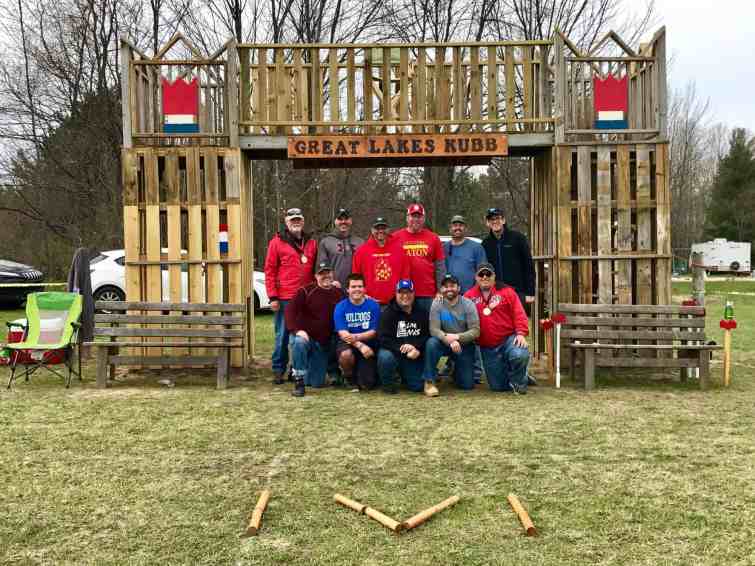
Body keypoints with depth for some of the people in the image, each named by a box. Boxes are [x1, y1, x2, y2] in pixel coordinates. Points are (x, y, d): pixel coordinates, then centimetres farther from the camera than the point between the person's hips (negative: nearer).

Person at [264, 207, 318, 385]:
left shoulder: (311, 243, 13)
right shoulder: (277, 242, 3)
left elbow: (315, 270, 16)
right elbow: (269, 271, 0)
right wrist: (273, 297, -7)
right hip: (284, 299, -3)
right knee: (282, 336, 2)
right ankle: (278, 370, 12)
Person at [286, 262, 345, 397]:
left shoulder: (339, 294, 5)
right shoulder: (306, 291, -7)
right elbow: (290, 310, -14)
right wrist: (297, 329, -27)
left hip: (325, 343, 3)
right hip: (307, 336, -3)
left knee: (317, 383, 3)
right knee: (299, 343, -40)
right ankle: (299, 382, -24)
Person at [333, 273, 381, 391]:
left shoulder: (373, 305, -4)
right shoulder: (340, 307, -5)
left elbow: (373, 332, -5)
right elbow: (343, 334, -13)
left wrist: (356, 337, -23)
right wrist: (360, 345, -27)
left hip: (369, 346, 0)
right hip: (348, 345, 0)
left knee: (366, 385, -10)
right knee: (345, 354, -37)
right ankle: (349, 376, -2)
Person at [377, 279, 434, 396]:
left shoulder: (422, 313, 5)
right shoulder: (388, 313, -5)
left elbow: (427, 335, -3)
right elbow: (383, 339, -15)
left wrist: (416, 348, -22)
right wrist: (402, 349, -27)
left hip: (415, 356, 3)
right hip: (394, 352, -2)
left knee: (418, 386, -7)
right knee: (385, 357, -36)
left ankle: (404, 375, 30)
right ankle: (387, 383, -5)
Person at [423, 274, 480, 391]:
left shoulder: (468, 304, -9)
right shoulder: (437, 305, -8)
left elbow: (475, 331, -15)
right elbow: (434, 329, -17)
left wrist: (457, 337, -31)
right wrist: (449, 340, -34)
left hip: (464, 345, 0)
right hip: (444, 343, 0)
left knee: (467, 385, -5)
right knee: (431, 343, -34)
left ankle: (455, 368, 30)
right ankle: (429, 381, -19)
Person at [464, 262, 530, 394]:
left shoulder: (506, 291, 1)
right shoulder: (469, 296, 5)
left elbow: (519, 314, -5)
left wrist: (521, 333, -18)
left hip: (509, 339, -2)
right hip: (487, 348, 2)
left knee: (519, 355, -34)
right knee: (497, 386, 2)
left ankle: (518, 380, -2)